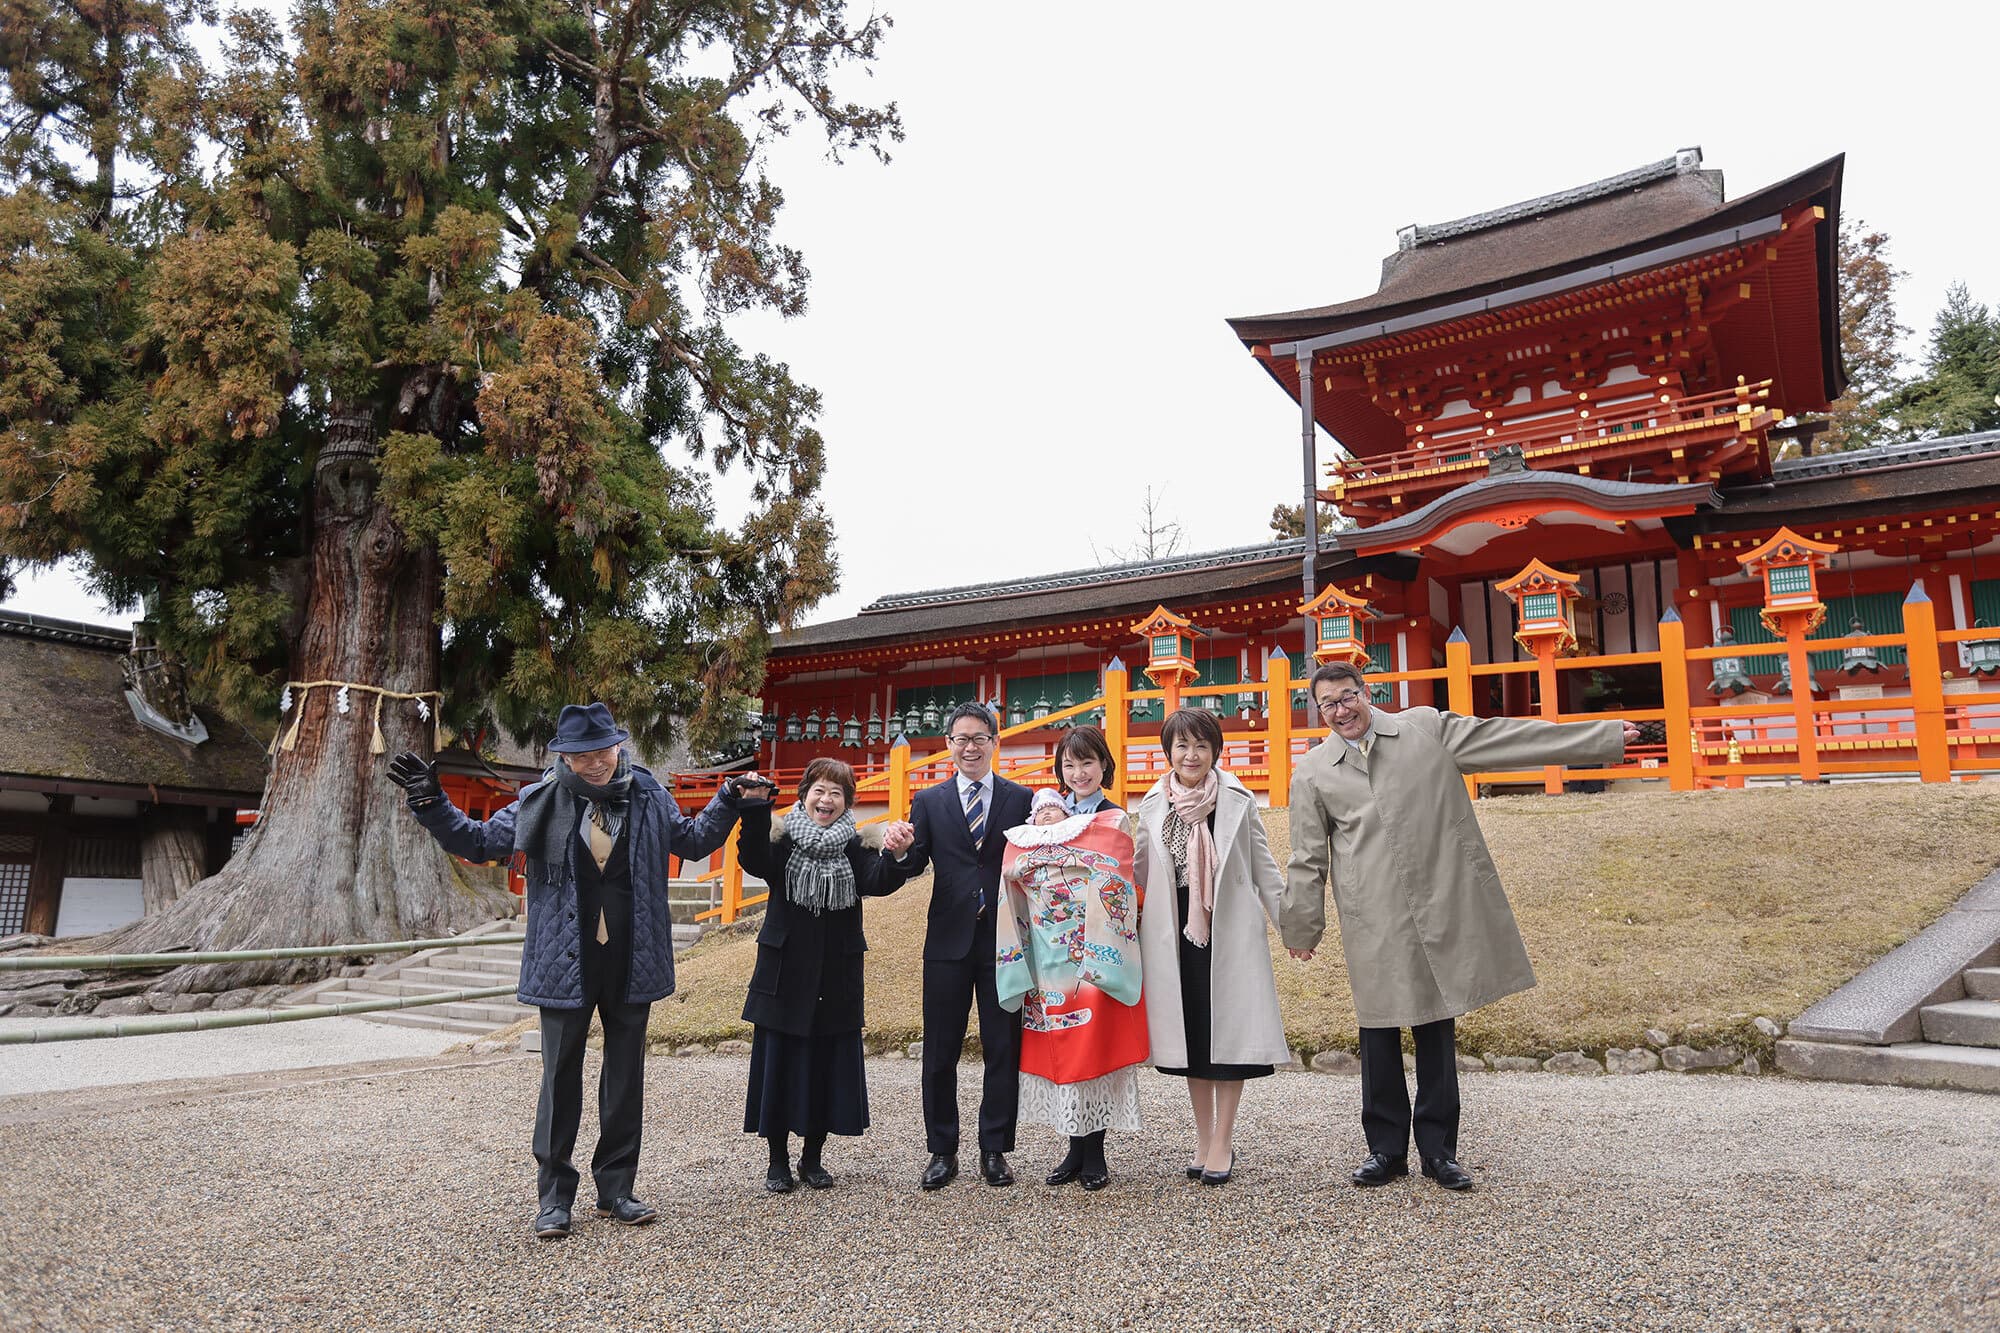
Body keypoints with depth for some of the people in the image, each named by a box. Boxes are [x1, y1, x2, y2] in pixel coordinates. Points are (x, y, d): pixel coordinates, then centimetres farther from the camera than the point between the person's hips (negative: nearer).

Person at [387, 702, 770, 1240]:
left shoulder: (648, 797, 1)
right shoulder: (541, 803, -3)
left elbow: (692, 840, 17)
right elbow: (478, 842, 5)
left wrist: (729, 801, 5)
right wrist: (432, 803, -7)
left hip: (631, 966, 2)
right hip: (565, 966, -2)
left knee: (626, 1078, 11)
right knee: (560, 1079, 6)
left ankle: (616, 1189, 25)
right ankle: (555, 1196, 20)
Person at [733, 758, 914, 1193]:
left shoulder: (856, 845, 0)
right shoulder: (782, 838, -3)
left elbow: (878, 881, -17)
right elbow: (756, 863, -24)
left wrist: (894, 854, -40)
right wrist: (755, 811, -40)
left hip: (837, 975, 2)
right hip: (784, 973, -1)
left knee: (830, 1066, 8)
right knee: (779, 1063, 5)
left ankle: (811, 1158, 25)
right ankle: (778, 1161, 20)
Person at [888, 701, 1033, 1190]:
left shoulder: (1022, 799, 5)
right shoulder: (929, 801, 8)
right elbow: (913, 865, 0)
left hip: (1004, 942, -1)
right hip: (949, 942, 1)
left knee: (1004, 1050, 6)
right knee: (940, 1053, 7)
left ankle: (994, 1150, 20)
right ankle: (942, 1152, 20)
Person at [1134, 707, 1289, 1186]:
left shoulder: (1238, 801, 0)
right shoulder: (1152, 806, 6)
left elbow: (1264, 868, 3)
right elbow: (1142, 872, 14)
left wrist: (1289, 922, 0)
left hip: (1230, 930, -2)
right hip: (1175, 933, 3)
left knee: (1228, 1029, 0)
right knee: (1188, 1032, 8)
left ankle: (1223, 1142, 12)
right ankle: (1203, 1139, 21)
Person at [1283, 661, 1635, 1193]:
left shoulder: (1425, 728, 7)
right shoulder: (1313, 774, 7)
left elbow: (1505, 738, 7)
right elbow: (1307, 861, 9)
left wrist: (1605, 736, 6)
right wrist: (1301, 928, 7)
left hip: (1440, 909, 0)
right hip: (1373, 922, 0)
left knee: (1437, 1031, 7)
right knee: (1379, 1033, 4)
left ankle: (1439, 1152, 19)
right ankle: (1386, 1150, 18)